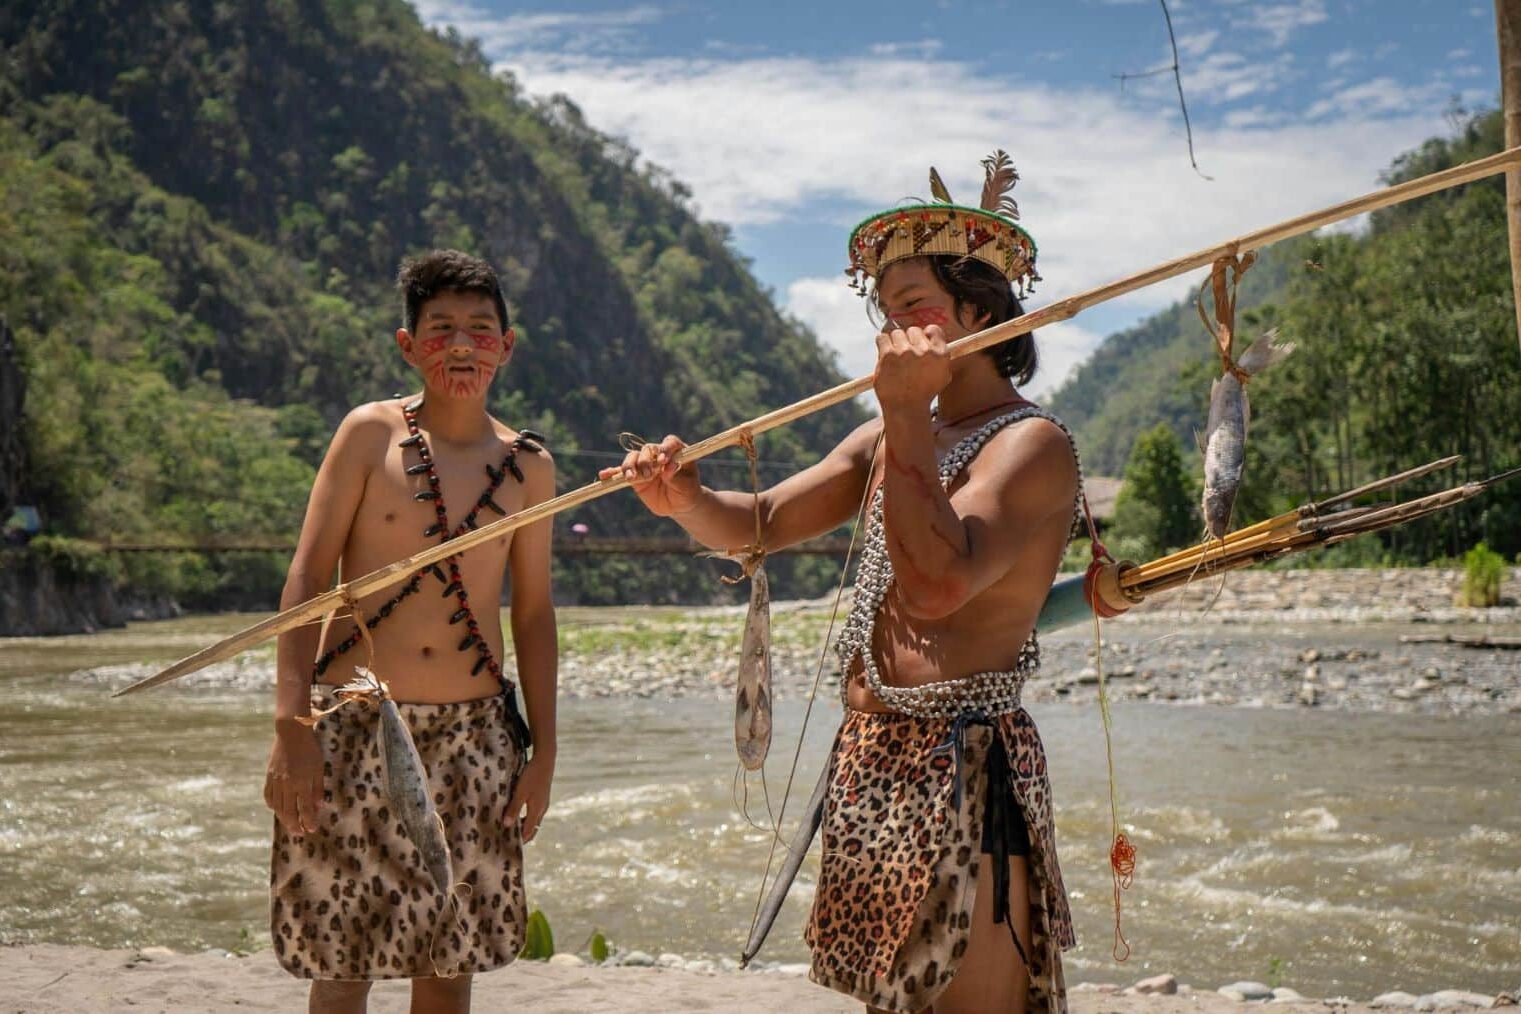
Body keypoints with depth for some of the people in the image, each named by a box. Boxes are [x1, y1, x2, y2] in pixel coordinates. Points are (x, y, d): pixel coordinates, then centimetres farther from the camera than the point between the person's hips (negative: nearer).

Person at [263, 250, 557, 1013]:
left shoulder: (527, 465, 7)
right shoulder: (372, 434, -2)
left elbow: (533, 613, 12)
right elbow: (306, 578, -5)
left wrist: (543, 750, 8)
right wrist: (291, 726, -13)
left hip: (471, 734, 3)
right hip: (354, 727, -3)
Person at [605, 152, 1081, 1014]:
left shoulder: (1032, 444, -11)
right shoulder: (891, 441, 15)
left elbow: (935, 585, -27)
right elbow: (758, 524, 12)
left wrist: (907, 415, -25)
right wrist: (686, 500, -9)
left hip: (963, 773, -8)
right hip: (869, 763, 8)